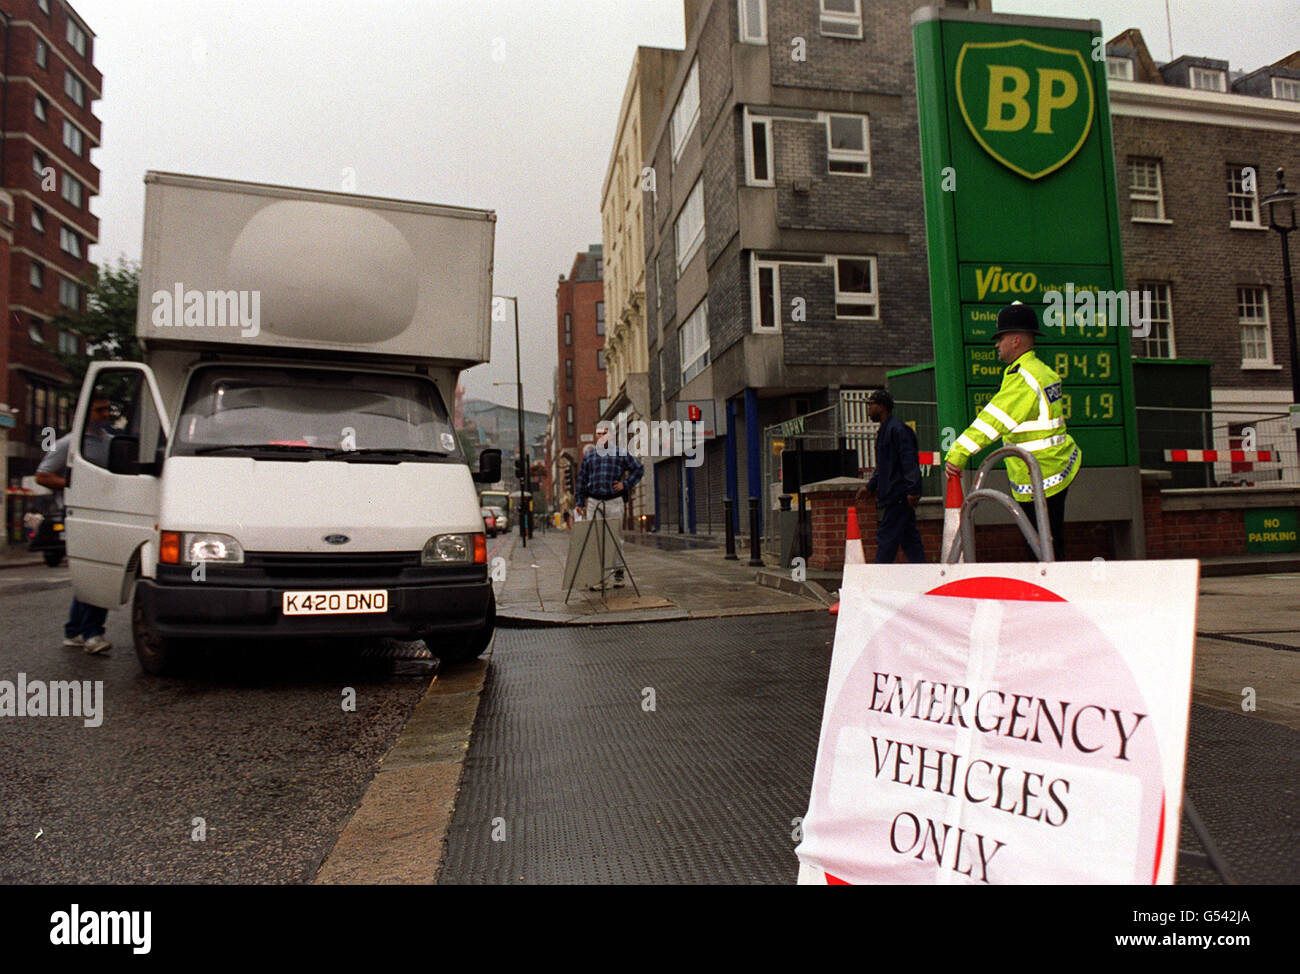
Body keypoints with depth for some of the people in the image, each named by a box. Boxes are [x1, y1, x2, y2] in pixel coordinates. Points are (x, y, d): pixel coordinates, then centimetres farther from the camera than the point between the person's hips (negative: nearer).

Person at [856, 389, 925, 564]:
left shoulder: (898, 429, -12)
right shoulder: (883, 430, 20)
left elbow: (909, 462, -18)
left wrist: (912, 490, -24)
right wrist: (870, 487, 24)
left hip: (897, 497, -10)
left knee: (886, 539, -7)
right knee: (909, 538, 10)